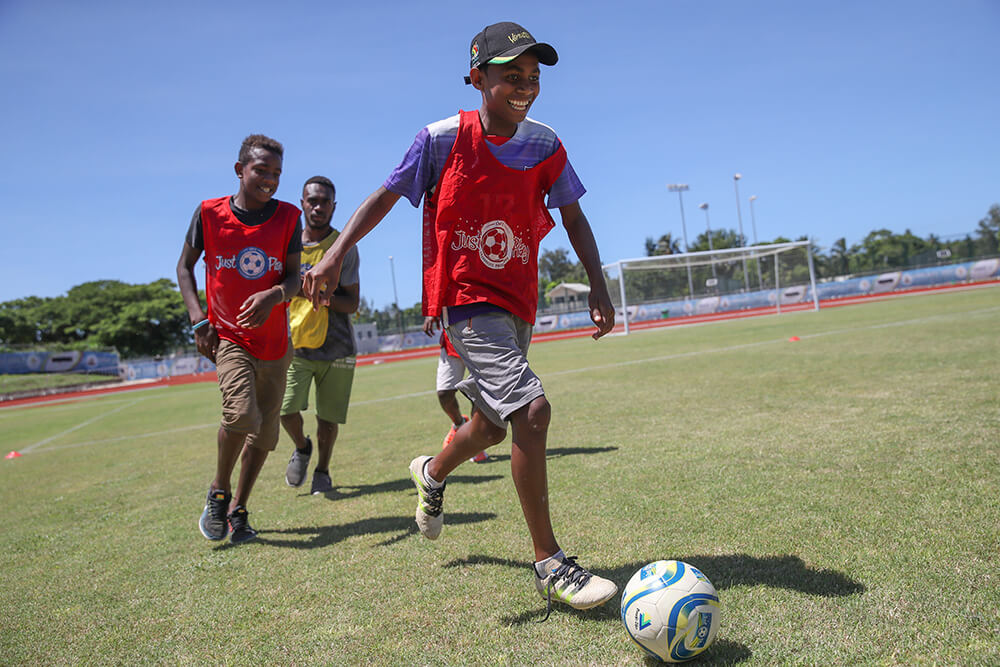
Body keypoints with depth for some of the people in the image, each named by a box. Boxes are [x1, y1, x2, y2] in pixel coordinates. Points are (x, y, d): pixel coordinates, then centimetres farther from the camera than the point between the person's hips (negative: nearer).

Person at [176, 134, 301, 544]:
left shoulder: (288, 217, -4)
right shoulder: (209, 213, -6)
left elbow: (294, 277, -5)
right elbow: (185, 267, 5)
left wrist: (274, 295, -28)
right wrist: (198, 318, -7)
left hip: (274, 342, 3)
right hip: (227, 337, -2)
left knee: (264, 433, 7)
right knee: (241, 414, -24)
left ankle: (238, 510, 27)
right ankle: (219, 492, 5)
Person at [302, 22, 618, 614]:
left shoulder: (545, 145, 1)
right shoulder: (444, 139, -9)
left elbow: (573, 216, 10)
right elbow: (387, 195, 0)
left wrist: (598, 285, -1)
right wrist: (336, 253, -11)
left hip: (518, 303, 6)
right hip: (467, 298, -6)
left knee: (492, 425, 17)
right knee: (532, 409, -22)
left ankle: (433, 473, 51)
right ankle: (550, 566, -7)